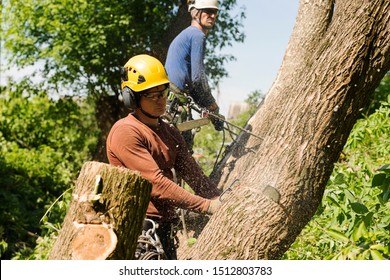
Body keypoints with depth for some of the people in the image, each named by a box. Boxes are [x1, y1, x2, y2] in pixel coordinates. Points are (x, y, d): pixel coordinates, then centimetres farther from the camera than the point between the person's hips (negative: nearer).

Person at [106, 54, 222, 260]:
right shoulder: (126, 132, -13)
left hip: (164, 230, 9)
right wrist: (207, 206, -19)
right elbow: (157, 184, -20)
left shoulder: (171, 133, 15)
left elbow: (194, 175, 10)